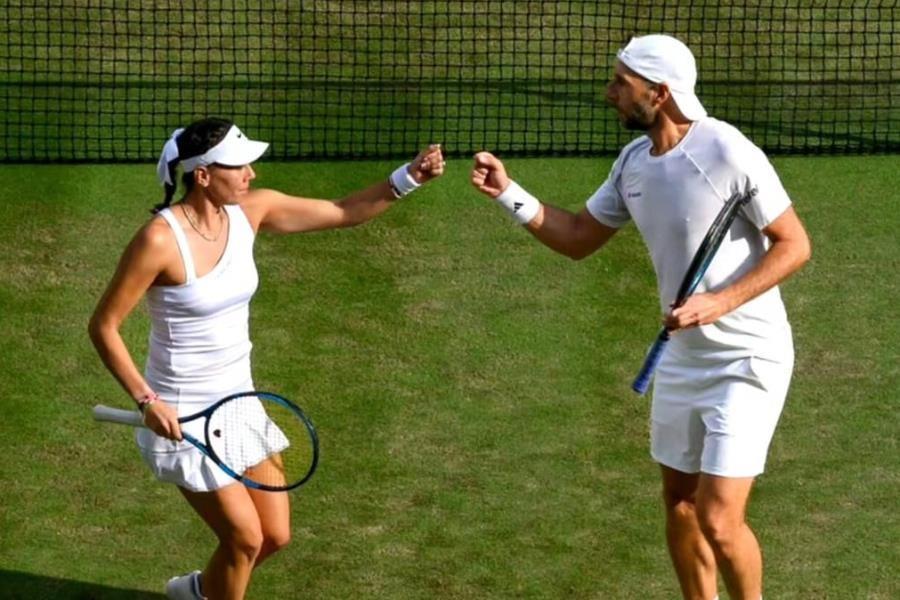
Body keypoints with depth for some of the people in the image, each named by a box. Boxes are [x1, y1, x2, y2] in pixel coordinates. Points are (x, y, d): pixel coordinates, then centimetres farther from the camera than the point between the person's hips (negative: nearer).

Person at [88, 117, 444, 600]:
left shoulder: (251, 211, -5)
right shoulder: (160, 240, -24)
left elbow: (344, 212, 3)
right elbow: (103, 326, -17)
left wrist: (407, 178, -10)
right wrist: (147, 401, -23)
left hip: (238, 401, 7)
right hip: (183, 417, -7)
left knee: (275, 536, 12)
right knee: (246, 538, -2)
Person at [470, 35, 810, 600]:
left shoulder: (727, 152, -21)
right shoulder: (633, 162, 3)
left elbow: (794, 245, -17)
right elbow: (579, 238, 13)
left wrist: (721, 303, -26)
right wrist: (509, 192, 1)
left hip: (747, 359, -8)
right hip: (682, 356, 8)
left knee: (719, 520, -12)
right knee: (680, 503, 14)